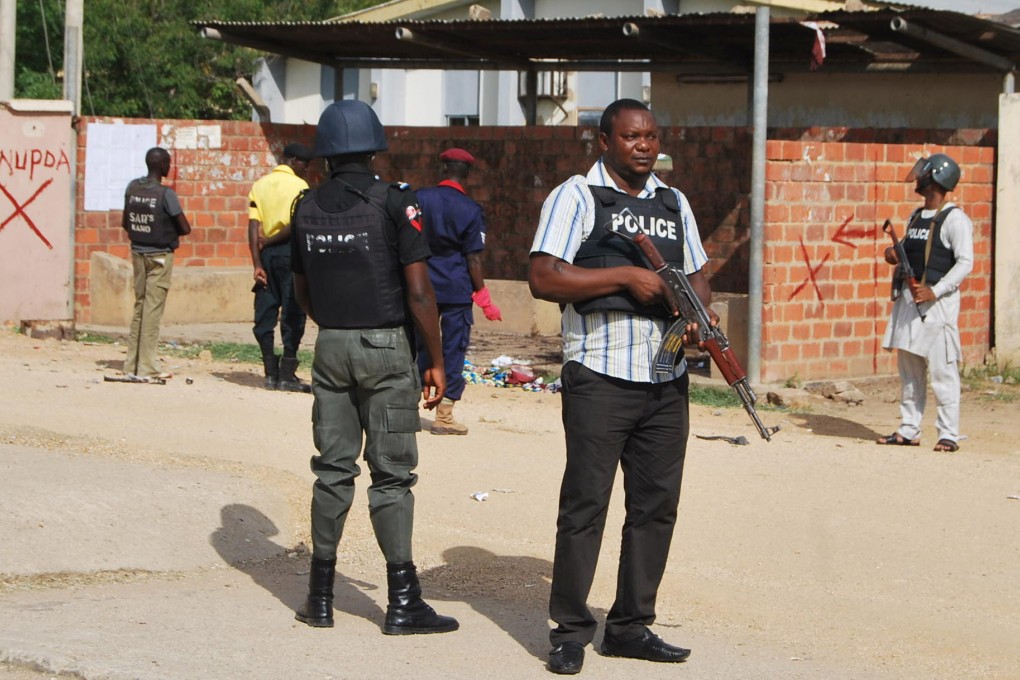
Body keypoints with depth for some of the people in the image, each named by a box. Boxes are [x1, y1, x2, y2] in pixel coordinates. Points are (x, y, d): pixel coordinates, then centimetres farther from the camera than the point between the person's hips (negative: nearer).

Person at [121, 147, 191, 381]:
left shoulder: (132, 188, 3)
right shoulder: (165, 194, -16)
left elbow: (125, 223, 12)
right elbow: (185, 228, -13)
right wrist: (170, 232, 5)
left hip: (138, 253, 6)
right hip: (160, 256, -6)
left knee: (139, 306, 13)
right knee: (153, 308, -3)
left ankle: (132, 365, 14)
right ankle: (147, 368, -2)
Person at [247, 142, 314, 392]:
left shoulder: (260, 185, 10)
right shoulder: (299, 186, -5)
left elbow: (253, 226, 2)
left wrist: (257, 263, -1)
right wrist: (271, 241, -3)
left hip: (265, 253, 5)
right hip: (290, 251, -5)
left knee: (265, 313, 9)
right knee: (293, 313, 1)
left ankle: (271, 373, 10)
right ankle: (286, 375, 0)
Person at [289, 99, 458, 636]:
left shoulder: (308, 208, 5)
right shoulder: (394, 202, -9)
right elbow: (418, 292, -12)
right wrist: (437, 362, -4)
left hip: (330, 348, 4)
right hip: (386, 348, -4)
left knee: (333, 471, 10)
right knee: (391, 475, -1)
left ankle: (320, 596, 12)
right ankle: (403, 602, 0)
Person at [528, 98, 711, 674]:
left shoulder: (675, 203, 18)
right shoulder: (576, 197, -2)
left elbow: (697, 275, 22)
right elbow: (543, 279, -11)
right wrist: (627, 277, -15)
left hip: (666, 382, 6)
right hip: (600, 379, -6)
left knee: (657, 504, 7)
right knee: (586, 503, -4)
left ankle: (631, 626, 17)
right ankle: (570, 631, 4)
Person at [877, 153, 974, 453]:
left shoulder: (955, 219, -8)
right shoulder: (915, 217, 17)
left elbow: (965, 262, -15)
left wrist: (935, 291, -24)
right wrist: (895, 255, 3)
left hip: (937, 302, -8)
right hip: (908, 299, 9)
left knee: (942, 370, -9)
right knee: (909, 369, 11)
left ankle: (949, 434, -7)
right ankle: (908, 431, 18)